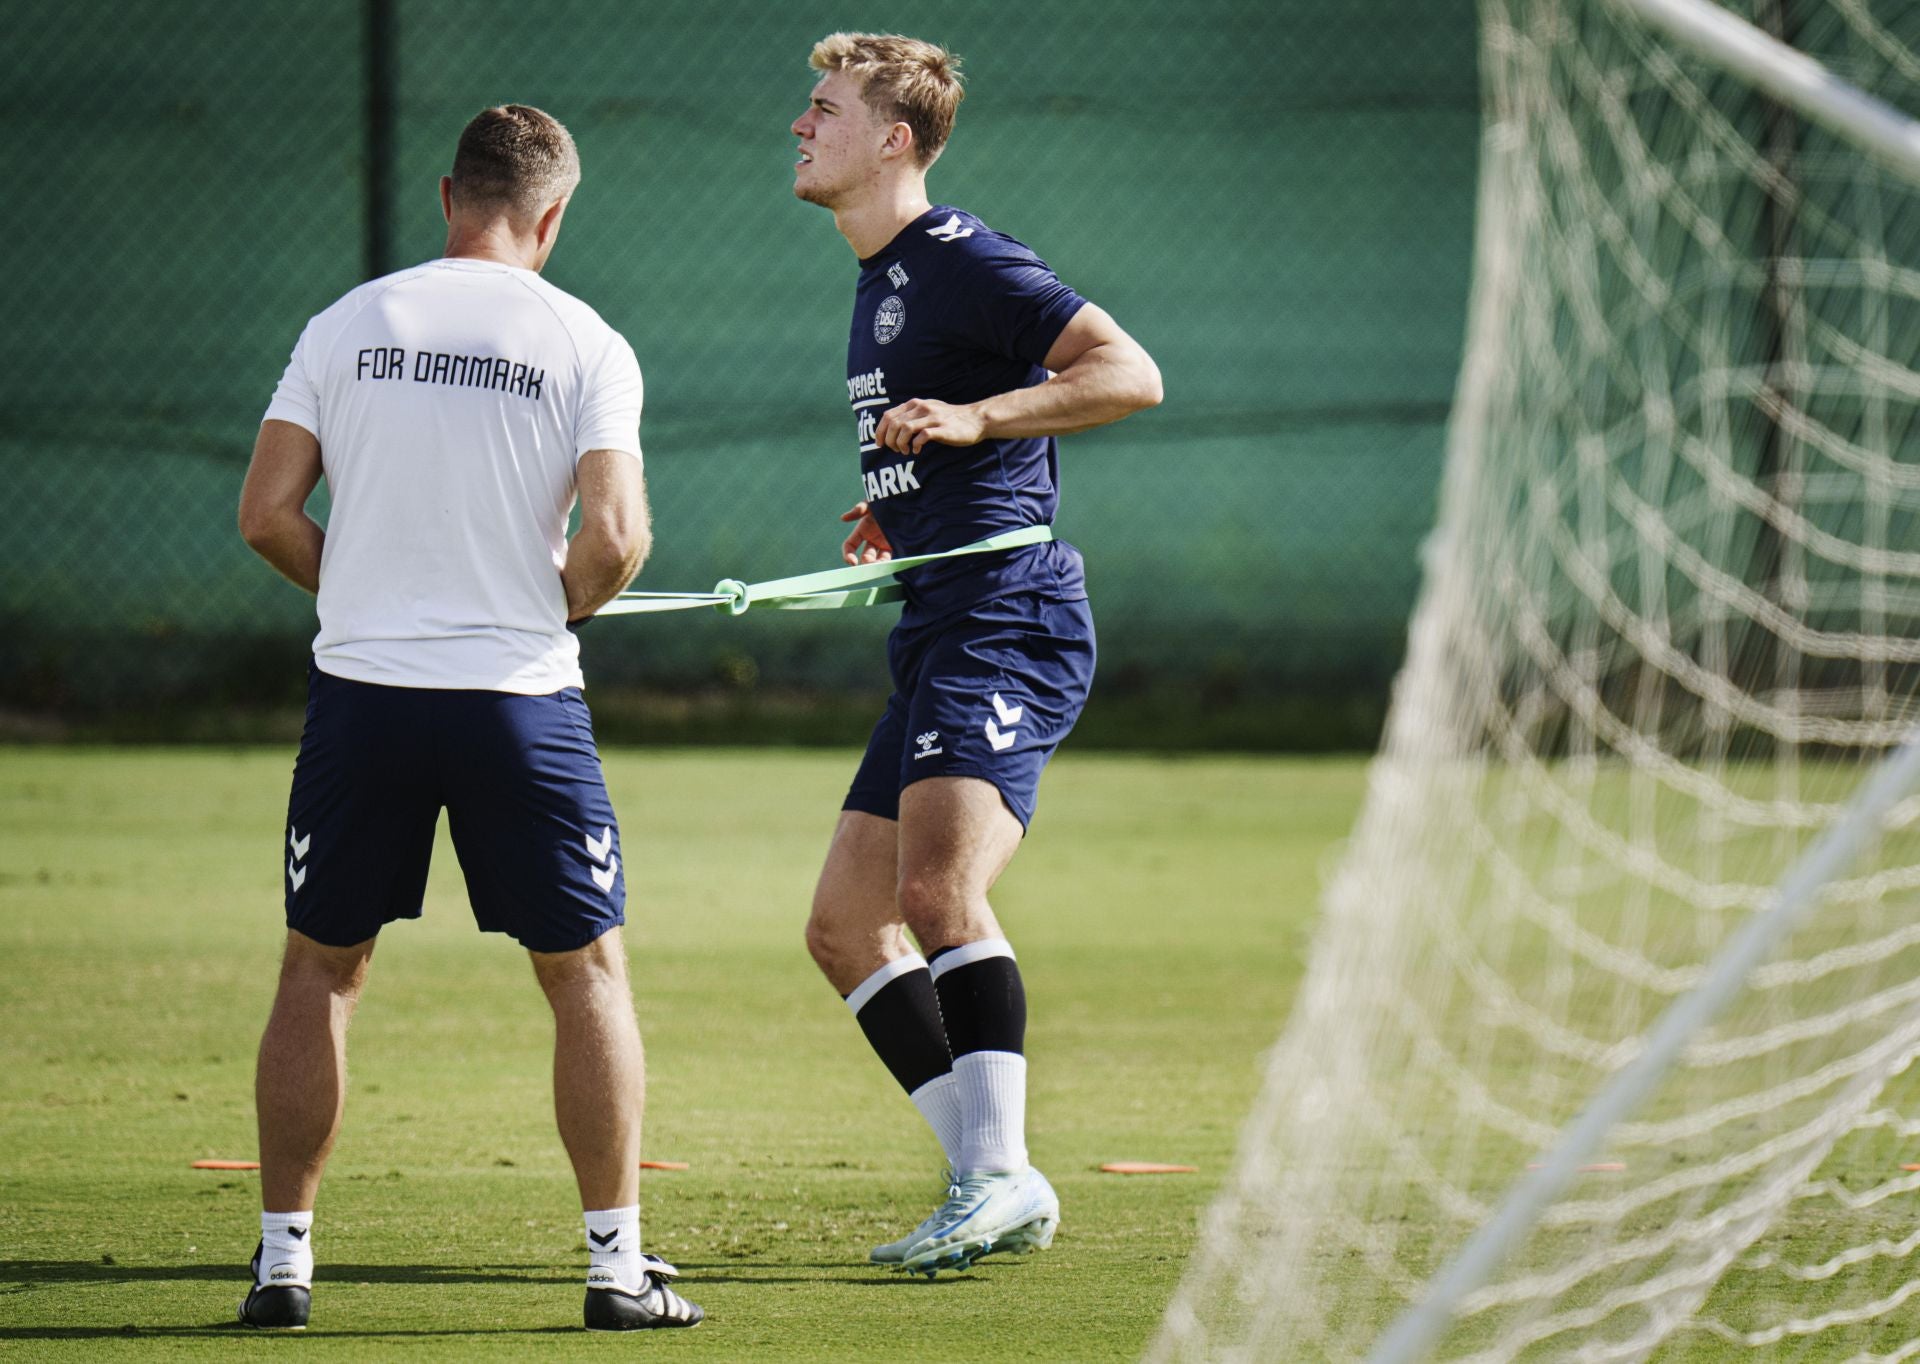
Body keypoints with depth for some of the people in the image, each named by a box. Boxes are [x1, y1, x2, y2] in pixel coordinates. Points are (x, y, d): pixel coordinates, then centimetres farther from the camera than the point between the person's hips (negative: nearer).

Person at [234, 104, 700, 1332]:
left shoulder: (348, 324, 3)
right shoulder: (587, 345, -3)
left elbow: (268, 514, -1)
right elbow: (614, 536, -13)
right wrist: (559, 608, 8)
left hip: (360, 688, 2)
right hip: (520, 697, -2)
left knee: (321, 970, 13)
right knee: (588, 972, 9)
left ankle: (284, 1258, 12)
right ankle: (619, 1263, 6)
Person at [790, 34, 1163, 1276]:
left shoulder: (960, 260, -9)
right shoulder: (880, 280, 21)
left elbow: (1129, 374, -17)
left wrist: (973, 417, -24)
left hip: (1008, 616, -11)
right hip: (941, 632, 11)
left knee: (939, 889, -25)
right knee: (845, 923, 7)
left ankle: (1002, 1175, -24)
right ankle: (991, 1185, 8)